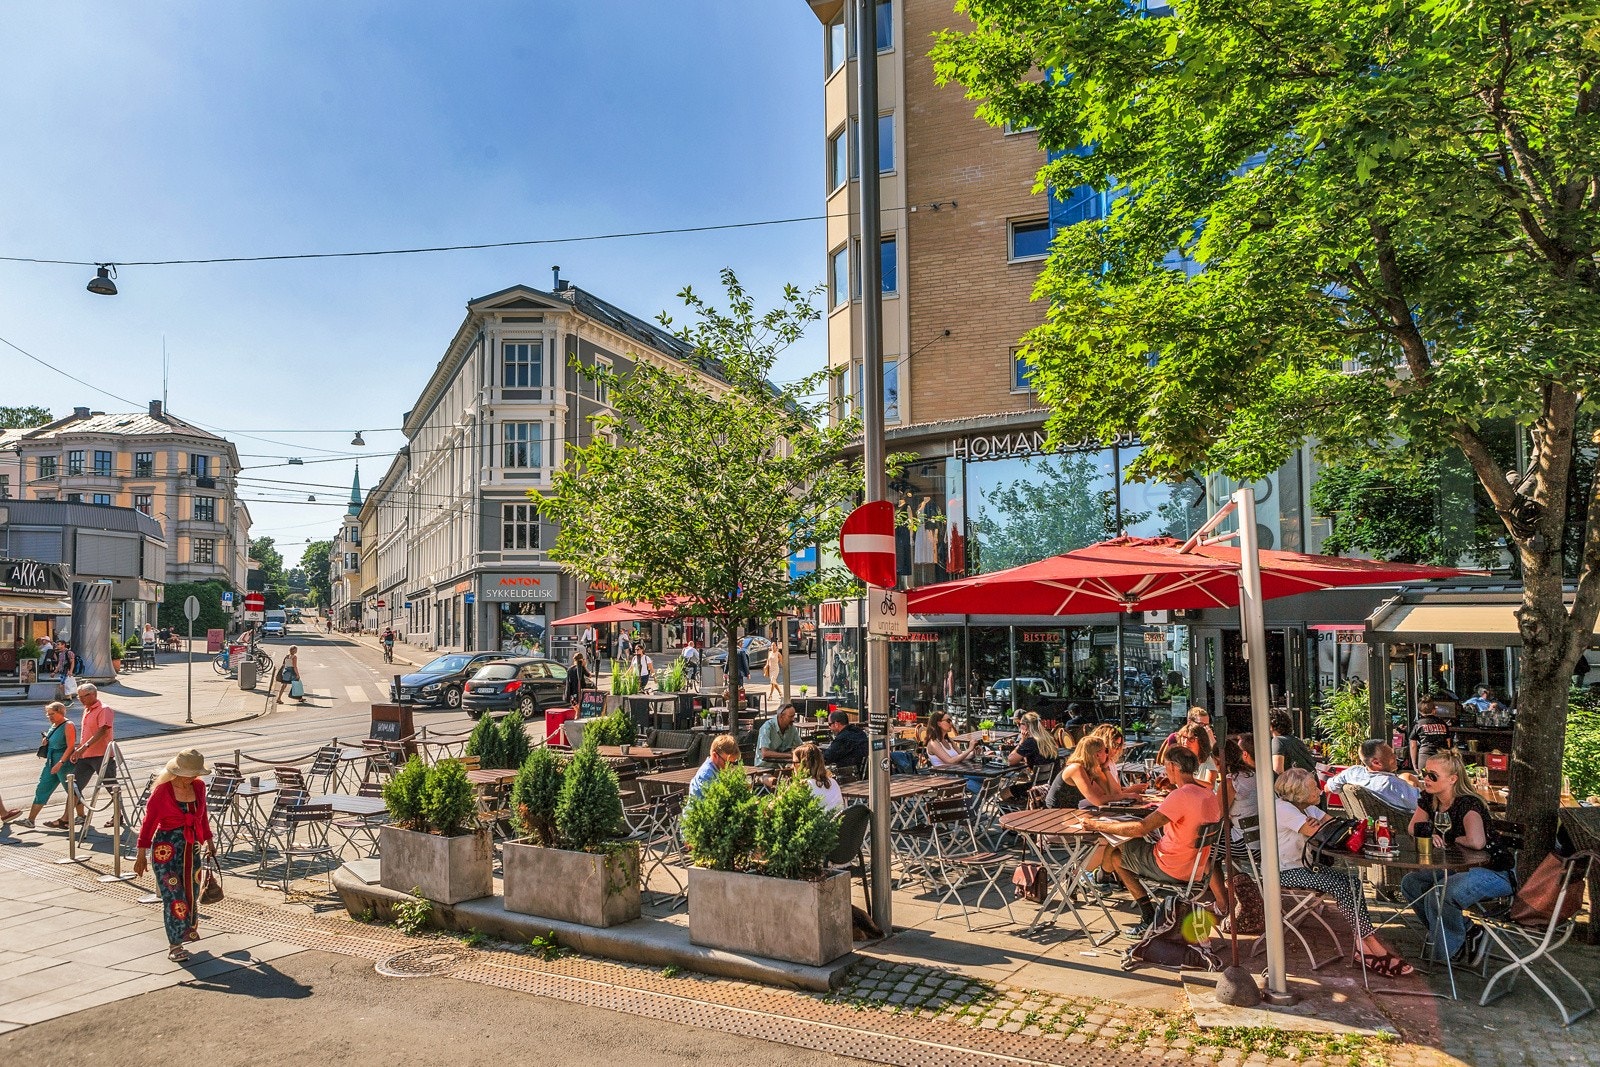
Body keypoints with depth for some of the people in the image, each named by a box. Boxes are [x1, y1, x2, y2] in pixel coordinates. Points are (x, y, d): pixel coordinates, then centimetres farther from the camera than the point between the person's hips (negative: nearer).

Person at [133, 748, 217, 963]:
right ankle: (175, 945, 4)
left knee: (192, 889, 14)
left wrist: (208, 840, 18)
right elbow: (148, 823, -10)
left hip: (191, 847, 5)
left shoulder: (198, 786, 1)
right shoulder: (162, 791, -15)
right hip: (166, 848, -5)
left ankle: (189, 927, 39)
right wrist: (142, 854, -9)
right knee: (173, 895, -6)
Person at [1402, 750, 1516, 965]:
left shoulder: (1468, 804, -25)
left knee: (1438, 895, -29)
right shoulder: (1428, 799, -1)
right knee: (1410, 883, -2)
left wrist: (1449, 839, -21)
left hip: (1496, 873, -9)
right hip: (1460, 867, 9)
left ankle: (1453, 947, -1)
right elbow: (1414, 829, 9)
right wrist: (1430, 833, -14)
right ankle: (1466, 930, 7)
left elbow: (1476, 842, -42)